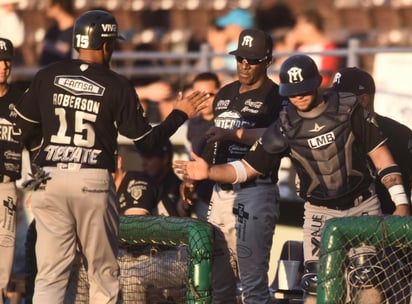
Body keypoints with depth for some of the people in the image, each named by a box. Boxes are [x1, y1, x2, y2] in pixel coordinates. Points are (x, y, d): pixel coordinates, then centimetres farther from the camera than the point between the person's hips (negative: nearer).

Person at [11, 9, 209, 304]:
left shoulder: (48, 76, 4)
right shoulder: (117, 86, -2)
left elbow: (23, 130, 9)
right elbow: (145, 139, 3)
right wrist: (180, 114, 17)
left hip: (50, 180, 2)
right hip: (94, 181, -2)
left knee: (50, 273, 0)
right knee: (104, 272, 10)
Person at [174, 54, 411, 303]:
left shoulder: (348, 108, -7)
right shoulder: (284, 128, -4)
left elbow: (380, 154, -3)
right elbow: (248, 168, -3)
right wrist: (209, 172, -20)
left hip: (364, 207, 0)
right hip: (321, 214, 0)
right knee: (316, 283, -8)